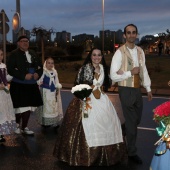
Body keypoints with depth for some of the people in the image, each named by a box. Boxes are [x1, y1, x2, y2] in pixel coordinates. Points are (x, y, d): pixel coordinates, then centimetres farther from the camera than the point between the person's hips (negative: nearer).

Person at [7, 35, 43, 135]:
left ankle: (24, 127, 22)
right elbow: (10, 69, -14)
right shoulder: (14, 54, -6)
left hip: (31, 85, 5)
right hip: (18, 85, -5)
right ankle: (17, 125, 21)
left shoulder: (33, 54, 12)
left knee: (29, 107, 8)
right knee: (21, 107, -2)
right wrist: (24, 76, -20)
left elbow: (40, 66, 17)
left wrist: (38, 74, -5)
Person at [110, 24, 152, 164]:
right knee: (131, 122, 3)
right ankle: (132, 153, 21)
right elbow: (113, 76, -17)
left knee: (137, 120, 18)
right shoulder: (119, 53, -15)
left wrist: (148, 88, 13)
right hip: (126, 90, -6)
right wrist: (130, 72, -20)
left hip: (137, 90, 6)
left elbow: (144, 70, 12)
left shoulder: (140, 51, 5)